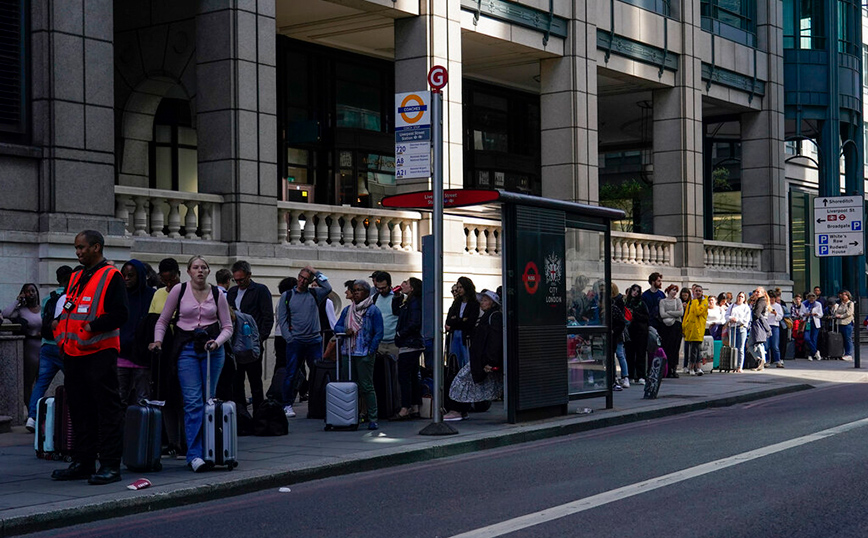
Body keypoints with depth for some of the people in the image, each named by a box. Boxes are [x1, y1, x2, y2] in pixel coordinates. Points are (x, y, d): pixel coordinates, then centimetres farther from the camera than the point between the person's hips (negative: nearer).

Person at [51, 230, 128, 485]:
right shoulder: (76, 278, 19)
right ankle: (83, 463, 19)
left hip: (100, 353, -8)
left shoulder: (111, 276, -6)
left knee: (107, 408, -5)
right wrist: (62, 337, 9)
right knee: (79, 409, 12)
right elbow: (66, 311, 25)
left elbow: (120, 313, -14)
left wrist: (92, 326, -20)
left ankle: (110, 465, -3)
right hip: (74, 354, 8)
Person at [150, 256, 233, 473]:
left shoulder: (217, 294, 5)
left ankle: (208, 451, 15)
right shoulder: (179, 291, 2)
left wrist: (217, 342, -9)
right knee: (193, 401, -11)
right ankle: (195, 455, -13)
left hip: (212, 349, 2)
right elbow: (163, 320, 10)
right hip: (187, 348, -2)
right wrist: (158, 340, -5)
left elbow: (227, 326, 9)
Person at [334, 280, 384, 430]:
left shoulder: (373, 310, -1)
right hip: (347, 354, 6)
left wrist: (371, 351, -10)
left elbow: (378, 333, -3)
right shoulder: (347, 310, 16)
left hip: (364, 355, -6)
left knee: (367, 387, -7)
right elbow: (336, 327, 17)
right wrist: (345, 330, -5)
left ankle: (372, 419, -4)